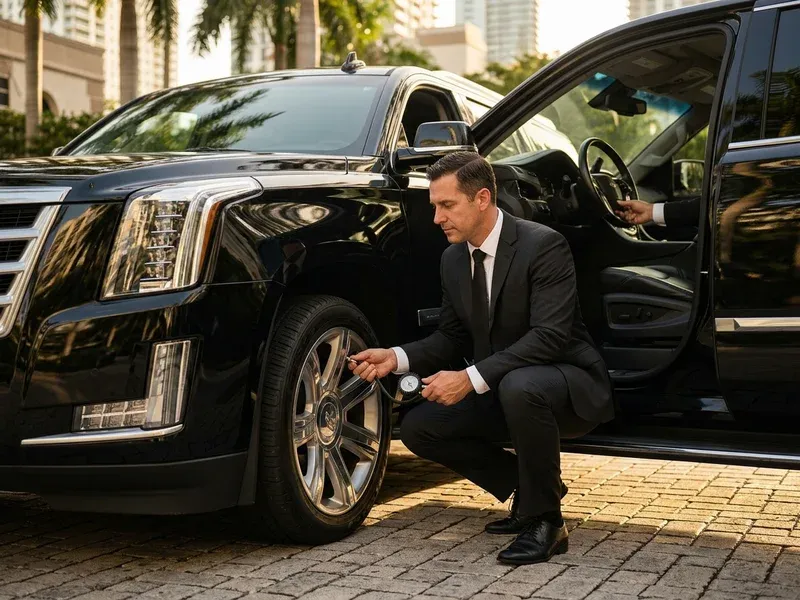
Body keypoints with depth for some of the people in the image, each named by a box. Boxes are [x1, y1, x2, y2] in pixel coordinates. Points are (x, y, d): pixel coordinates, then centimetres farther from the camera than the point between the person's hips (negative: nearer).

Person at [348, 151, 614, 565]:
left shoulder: (542, 245, -19)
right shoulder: (453, 259, 4)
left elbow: (550, 336, -27)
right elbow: (451, 337, 9)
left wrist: (471, 378, -34)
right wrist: (396, 357, -10)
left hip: (568, 384, -7)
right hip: (498, 390, 8)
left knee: (518, 385, -40)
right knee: (417, 428, -7)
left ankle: (545, 520, -19)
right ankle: (527, 489, 8)